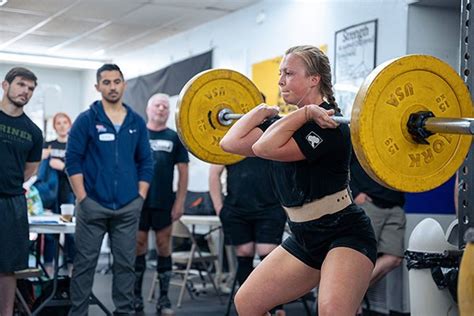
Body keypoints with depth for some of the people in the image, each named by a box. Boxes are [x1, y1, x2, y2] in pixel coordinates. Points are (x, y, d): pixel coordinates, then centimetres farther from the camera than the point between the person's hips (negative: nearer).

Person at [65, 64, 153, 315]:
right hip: (93, 205, -3)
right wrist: (82, 198, -8)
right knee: (85, 263, 2)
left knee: (125, 264, 7)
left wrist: (140, 197, 3)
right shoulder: (86, 120, -1)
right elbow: (73, 160, -3)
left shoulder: (137, 122, 9)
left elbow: (145, 163, 11)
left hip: (128, 207, 3)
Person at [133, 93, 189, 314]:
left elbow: (183, 171, 6)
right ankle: (136, 296, 13)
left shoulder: (174, 138, 7)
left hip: (164, 202, 1)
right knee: (138, 246, 4)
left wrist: (180, 202, -2)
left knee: (164, 247, 3)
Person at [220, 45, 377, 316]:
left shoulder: (328, 124, -17)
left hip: (345, 234, -9)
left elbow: (265, 148, -28)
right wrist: (263, 111, 10)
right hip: (305, 237, 9)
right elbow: (231, 143, 4)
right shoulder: (289, 124, 8)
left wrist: (307, 112, -23)